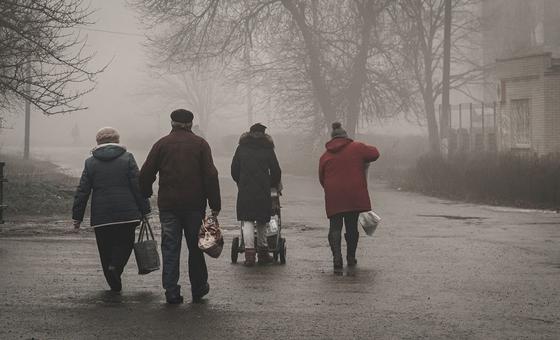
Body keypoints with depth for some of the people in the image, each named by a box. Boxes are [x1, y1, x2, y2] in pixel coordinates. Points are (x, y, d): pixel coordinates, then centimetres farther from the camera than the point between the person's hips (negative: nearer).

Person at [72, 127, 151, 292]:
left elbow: (82, 191, 5)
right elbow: (138, 186, -3)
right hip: (126, 214, -1)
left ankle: (115, 284, 12)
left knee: (106, 249, 11)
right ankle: (115, 266, -15)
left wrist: (77, 216, 10)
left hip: (101, 216, 1)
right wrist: (144, 209, 3)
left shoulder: (90, 162, 6)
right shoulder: (127, 158, 2)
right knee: (125, 243, 11)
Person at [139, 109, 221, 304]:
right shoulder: (200, 144, 2)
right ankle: (198, 289, 17)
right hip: (195, 205, 0)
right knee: (195, 247, 10)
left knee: (170, 249, 3)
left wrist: (144, 197, 12)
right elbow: (211, 175, -4)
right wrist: (215, 205, -2)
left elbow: (146, 174, 1)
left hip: (168, 205, 0)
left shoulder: (161, 144, 4)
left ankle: (172, 292, 0)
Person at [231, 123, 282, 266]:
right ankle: (263, 253, 18)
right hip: (263, 192, 1)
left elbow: (234, 169, 9)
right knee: (262, 222, 13)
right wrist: (274, 185, 23)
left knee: (247, 221, -1)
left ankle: (249, 252, -14)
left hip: (245, 190, -1)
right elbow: (276, 171, 6)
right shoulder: (268, 149, 6)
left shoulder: (241, 148, 8)